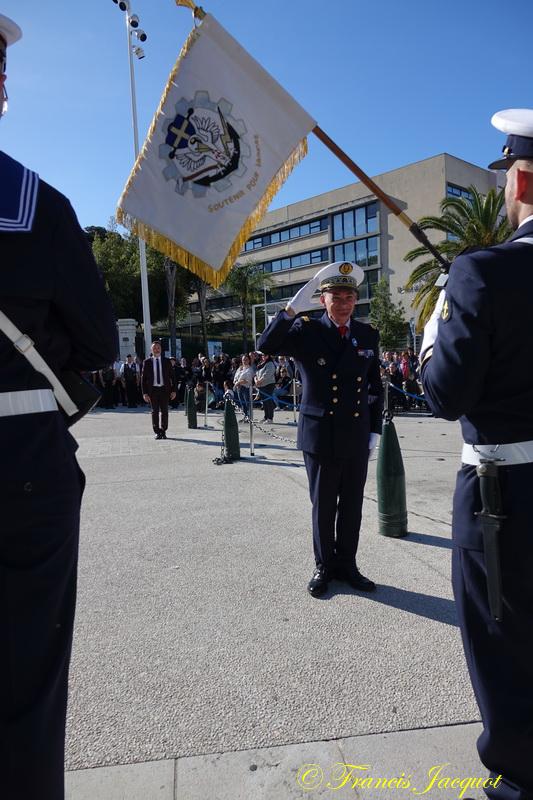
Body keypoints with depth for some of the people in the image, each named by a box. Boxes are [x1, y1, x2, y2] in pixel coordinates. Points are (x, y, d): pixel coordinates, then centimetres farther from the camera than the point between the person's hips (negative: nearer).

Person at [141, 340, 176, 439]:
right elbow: (143, 378, 2)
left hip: (164, 389, 1)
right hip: (153, 389, 0)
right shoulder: (147, 362, 3)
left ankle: (163, 431, 14)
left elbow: (172, 376, 7)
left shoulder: (166, 361, 5)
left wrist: (173, 390, -1)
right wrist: (145, 393, -5)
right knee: (155, 411, 3)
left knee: (164, 411, 3)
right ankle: (157, 432, 11)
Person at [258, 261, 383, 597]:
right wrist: (292, 309, -26)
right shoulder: (307, 330, -4)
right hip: (320, 435, -3)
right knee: (323, 506, 10)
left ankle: (347, 564, 31)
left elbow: (376, 388, 11)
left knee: (352, 506, 13)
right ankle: (324, 566, 28)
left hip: (357, 437, 3)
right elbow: (266, 346, -20)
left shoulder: (369, 335, 5)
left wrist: (375, 431, 8)